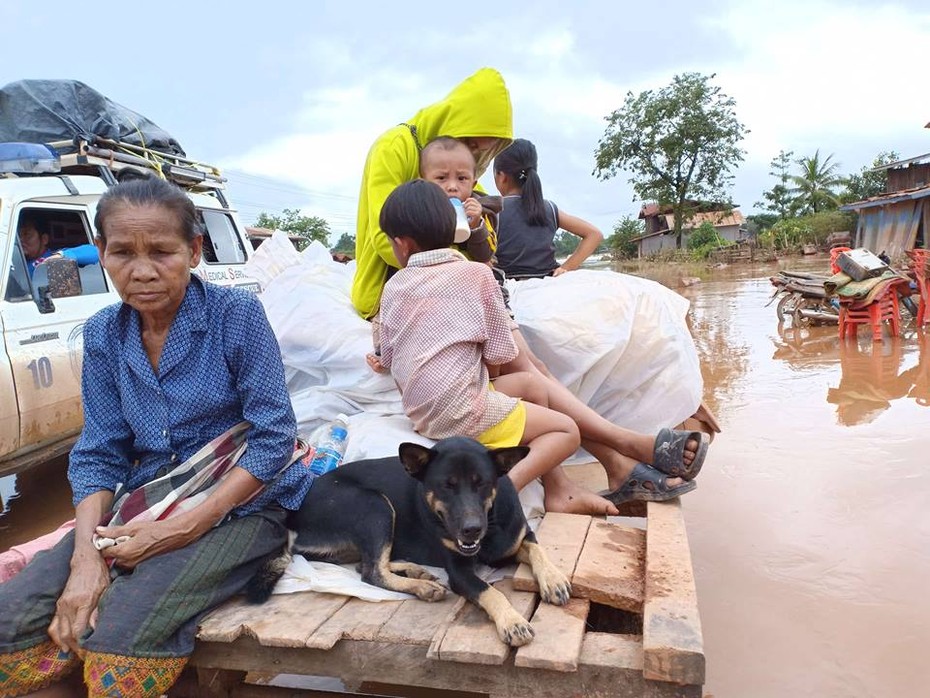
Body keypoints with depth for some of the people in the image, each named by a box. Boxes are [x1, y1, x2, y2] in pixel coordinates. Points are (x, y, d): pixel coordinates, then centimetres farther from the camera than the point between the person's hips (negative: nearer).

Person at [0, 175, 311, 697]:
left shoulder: (237, 314, -11)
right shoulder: (103, 335, 4)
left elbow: (275, 438, -14)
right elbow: (99, 454, 4)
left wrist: (185, 527, -20)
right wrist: (87, 553, -13)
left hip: (241, 505, -5)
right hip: (144, 507, 5)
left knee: (120, 635, -27)